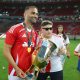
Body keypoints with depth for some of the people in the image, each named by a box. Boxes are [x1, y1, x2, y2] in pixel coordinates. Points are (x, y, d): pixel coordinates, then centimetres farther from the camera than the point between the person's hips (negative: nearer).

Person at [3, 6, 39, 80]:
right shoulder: (14, 29, -12)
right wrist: (17, 69, -18)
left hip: (30, 72, 7)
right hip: (16, 72, -6)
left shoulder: (35, 33, 9)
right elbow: (6, 51, -13)